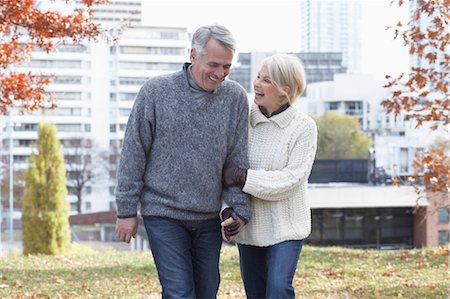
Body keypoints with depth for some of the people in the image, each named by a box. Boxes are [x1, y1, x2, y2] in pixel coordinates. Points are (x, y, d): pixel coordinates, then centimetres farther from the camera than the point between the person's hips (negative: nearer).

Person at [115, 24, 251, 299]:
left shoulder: (236, 98, 0)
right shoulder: (156, 91, -7)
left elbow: (238, 160, 4)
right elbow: (134, 153, -3)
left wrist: (239, 210, -3)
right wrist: (127, 209, -3)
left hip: (209, 218, 3)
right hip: (164, 214, -3)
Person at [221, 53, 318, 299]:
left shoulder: (304, 128, -10)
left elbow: (291, 180, -17)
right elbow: (227, 172, -3)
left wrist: (244, 177, -23)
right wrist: (229, 212, -18)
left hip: (285, 226, -4)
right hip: (248, 225, 4)